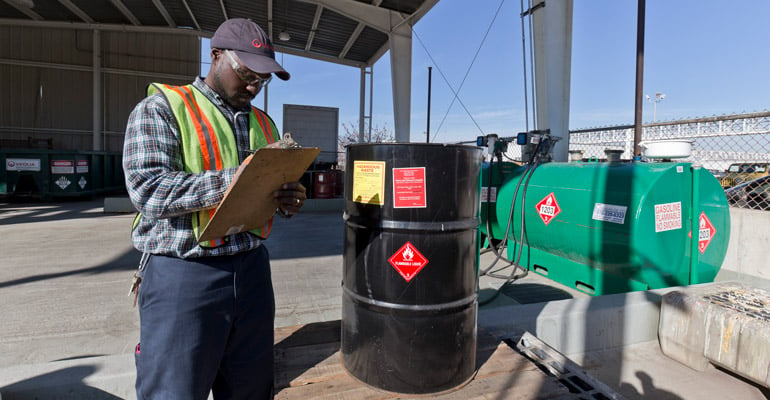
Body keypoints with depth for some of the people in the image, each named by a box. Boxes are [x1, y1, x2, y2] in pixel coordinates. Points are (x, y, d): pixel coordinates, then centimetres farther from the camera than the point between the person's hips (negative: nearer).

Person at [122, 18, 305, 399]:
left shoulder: (262, 122, 15)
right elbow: (147, 188, -15)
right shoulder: (161, 107, -2)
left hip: (252, 268, 5)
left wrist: (289, 200, -4)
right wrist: (234, 179, -24)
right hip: (183, 274, -5)